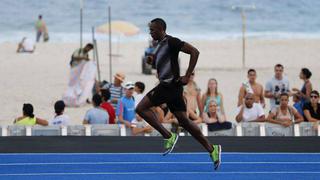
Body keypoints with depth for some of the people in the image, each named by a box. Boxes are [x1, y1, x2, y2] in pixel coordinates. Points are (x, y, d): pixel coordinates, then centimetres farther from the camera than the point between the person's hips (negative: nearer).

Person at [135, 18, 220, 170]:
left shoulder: (171, 42, -10)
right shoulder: (160, 45, 19)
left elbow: (194, 52, -17)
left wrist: (187, 76, -18)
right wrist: (152, 60, 11)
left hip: (170, 84, -10)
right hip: (167, 85, 10)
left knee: (141, 108, -10)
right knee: (183, 120, 7)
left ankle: (168, 137, -11)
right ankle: (211, 149, 6)